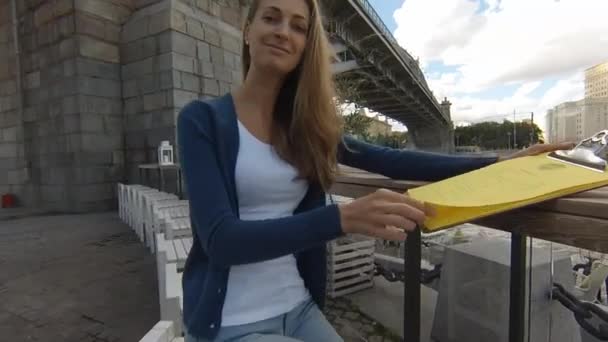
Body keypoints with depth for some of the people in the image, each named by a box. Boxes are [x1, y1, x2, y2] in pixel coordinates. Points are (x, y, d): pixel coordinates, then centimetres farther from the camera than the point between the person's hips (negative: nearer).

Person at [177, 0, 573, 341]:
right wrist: (343, 218, -36)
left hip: (299, 308, 4)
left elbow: (392, 161, 2)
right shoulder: (203, 118, -11)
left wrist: (502, 163, 1)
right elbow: (220, 239, -22)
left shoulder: (305, 126, 2)